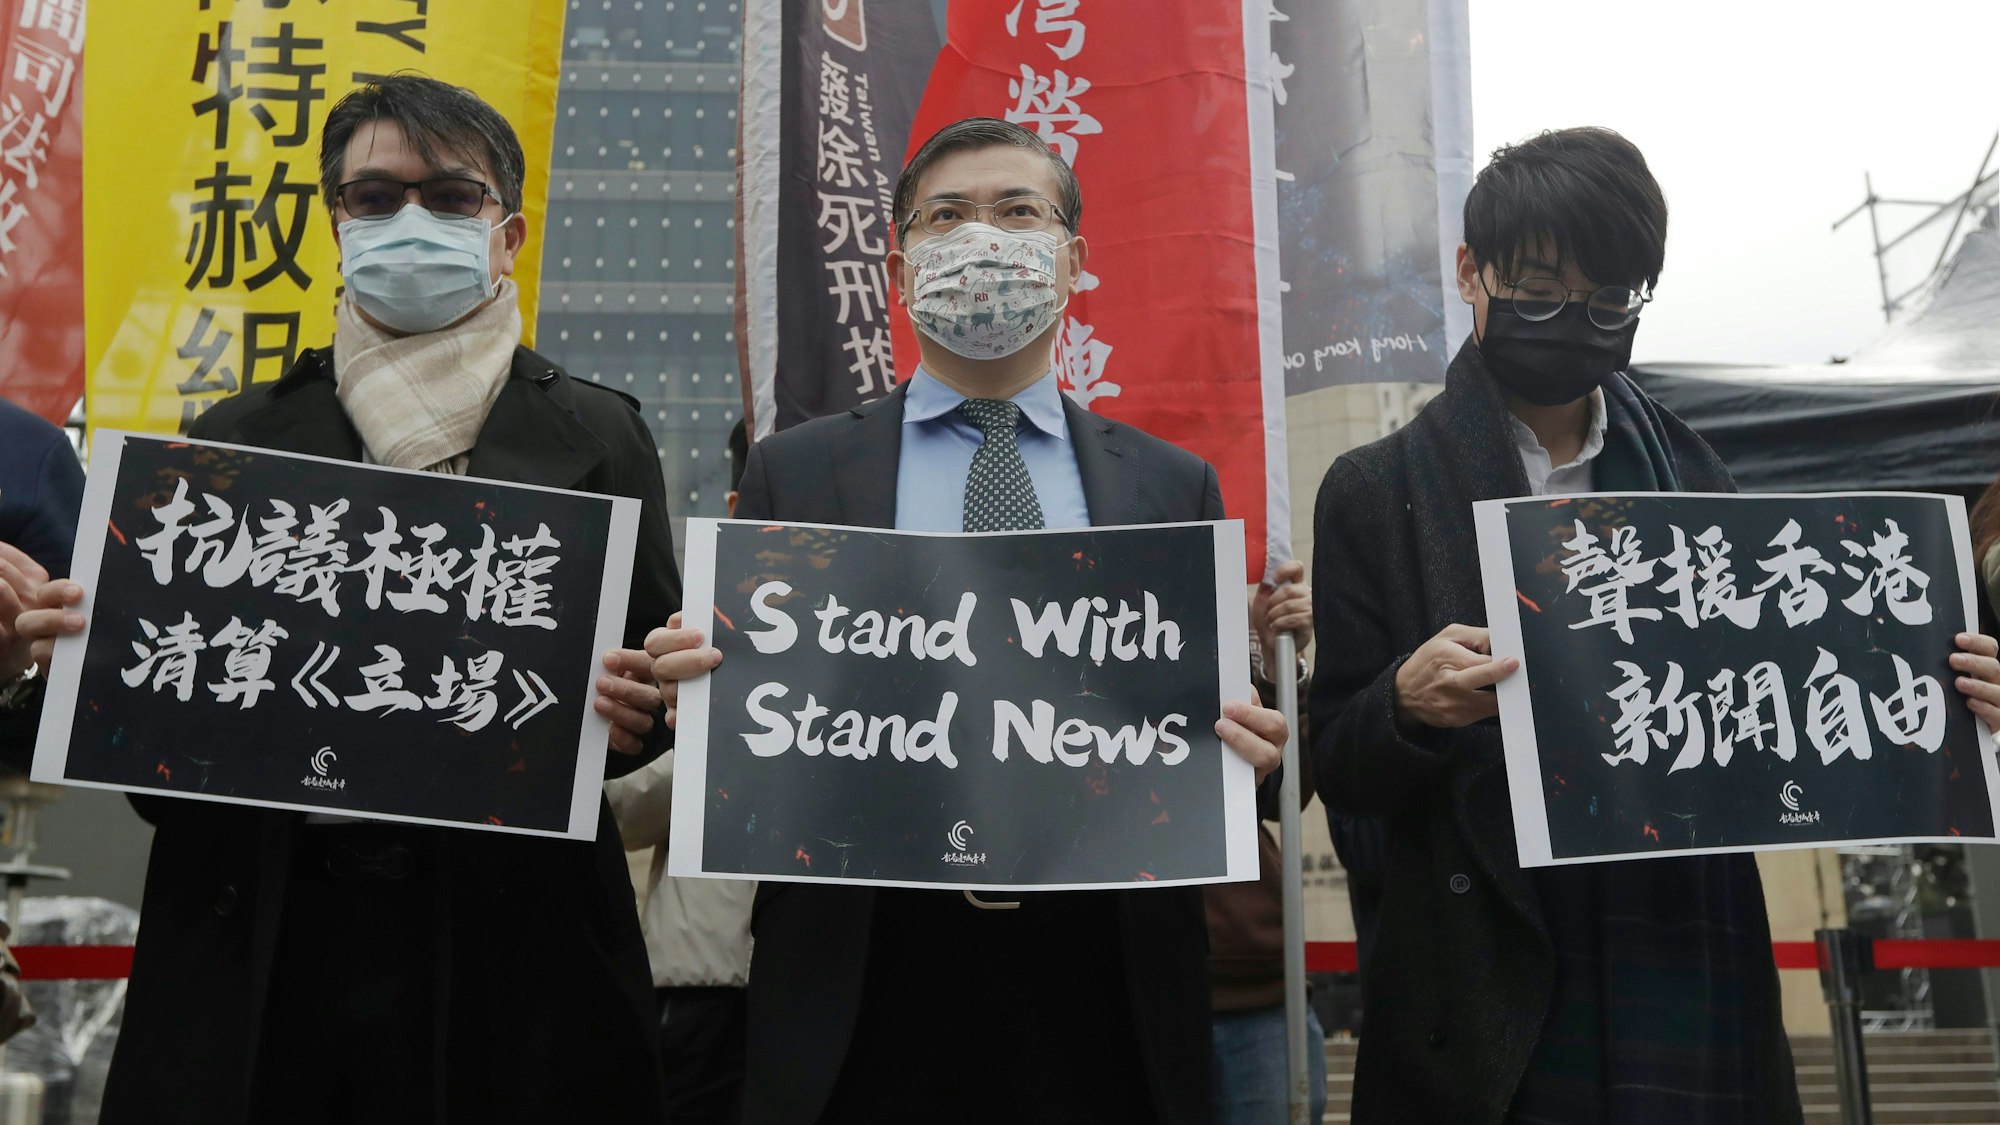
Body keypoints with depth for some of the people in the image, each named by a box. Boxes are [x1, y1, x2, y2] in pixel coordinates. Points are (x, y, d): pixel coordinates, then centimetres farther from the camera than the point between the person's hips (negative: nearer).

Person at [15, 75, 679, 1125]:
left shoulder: (597, 436, 5)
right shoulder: (235, 437, 11)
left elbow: (656, 681, 3)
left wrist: (630, 712, -18)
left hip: (508, 945, -1)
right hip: (255, 950, 2)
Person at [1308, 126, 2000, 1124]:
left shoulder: (1690, 480, 7)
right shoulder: (1377, 493, -1)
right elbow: (1341, 772, -2)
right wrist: (1408, 705, -22)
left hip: (1694, 991, 2)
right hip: (1490, 998, -2)